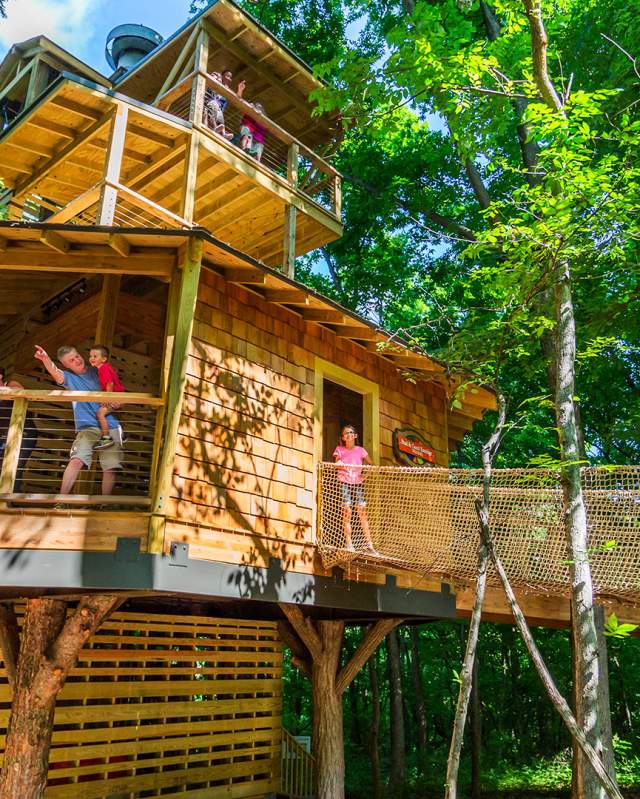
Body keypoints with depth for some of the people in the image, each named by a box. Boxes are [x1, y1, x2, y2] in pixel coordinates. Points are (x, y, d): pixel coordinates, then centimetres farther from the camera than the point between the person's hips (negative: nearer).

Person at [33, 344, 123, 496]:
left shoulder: (98, 372, 11)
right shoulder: (69, 377, 8)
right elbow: (55, 372, -15)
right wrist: (45, 359, -37)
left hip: (110, 426, 1)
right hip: (87, 427, -1)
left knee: (110, 468, -5)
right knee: (77, 460, -22)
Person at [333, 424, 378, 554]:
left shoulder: (360, 450, 9)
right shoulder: (339, 449, 8)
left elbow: (371, 465, 11)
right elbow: (337, 464, 0)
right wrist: (338, 463, -23)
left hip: (357, 483, 1)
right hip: (344, 483, -1)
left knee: (362, 512, -4)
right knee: (347, 512, -8)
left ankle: (369, 544, -2)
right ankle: (348, 543, -4)